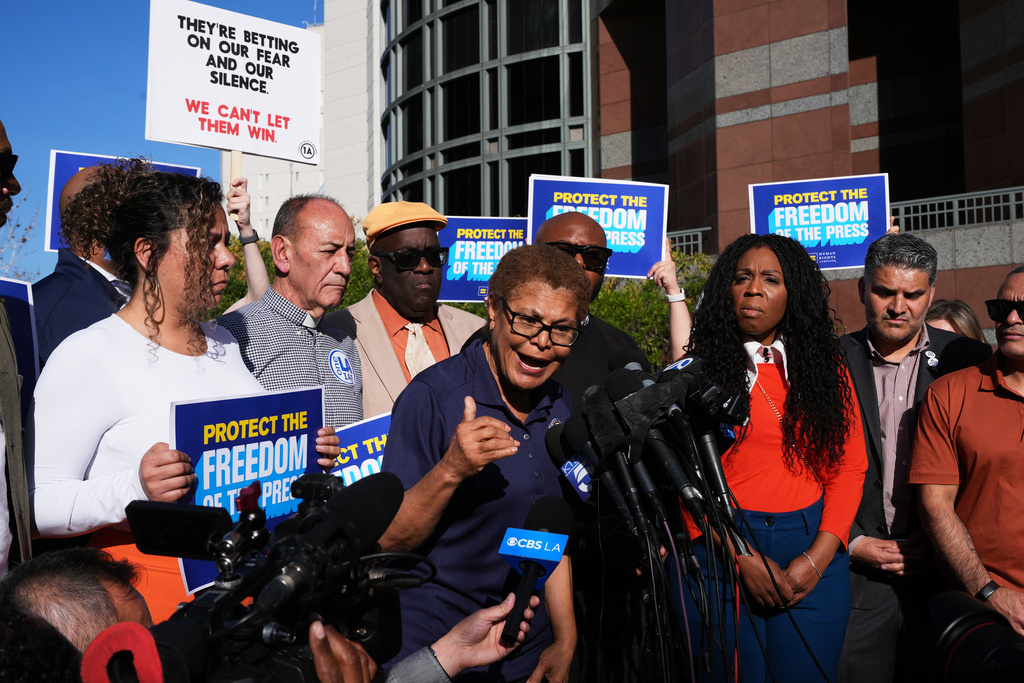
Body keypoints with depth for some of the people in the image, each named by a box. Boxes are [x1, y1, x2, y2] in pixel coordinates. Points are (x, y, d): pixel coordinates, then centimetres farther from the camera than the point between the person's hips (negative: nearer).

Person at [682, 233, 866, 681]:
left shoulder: (826, 367, 7)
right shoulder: (701, 367, -1)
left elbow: (849, 467, 3)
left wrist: (819, 557, -8)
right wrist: (743, 558, -14)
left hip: (814, 550, 2)